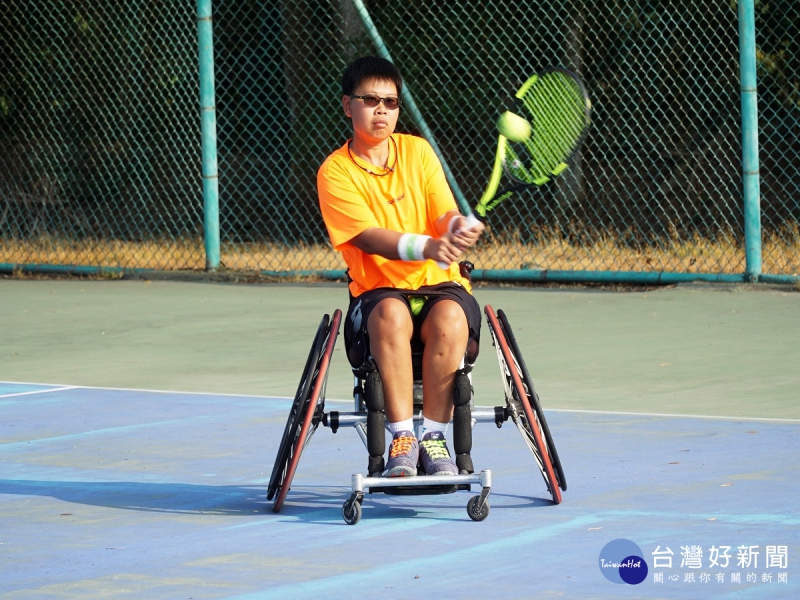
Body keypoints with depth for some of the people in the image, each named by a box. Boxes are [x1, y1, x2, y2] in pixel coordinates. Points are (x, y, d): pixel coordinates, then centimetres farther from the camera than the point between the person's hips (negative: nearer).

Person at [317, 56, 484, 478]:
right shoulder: (336, 172, -2)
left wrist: (460, 229, -26)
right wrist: (426, 247, -34)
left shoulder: (417, 151, 9)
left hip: (439, 285, 2)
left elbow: (445, 216, 0)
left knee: (450, 318, -34)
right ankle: (401, 439, -35)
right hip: (377, 293, -2)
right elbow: (370, 238, -15)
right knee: (391, 315, -37)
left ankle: (433, 435, -26)